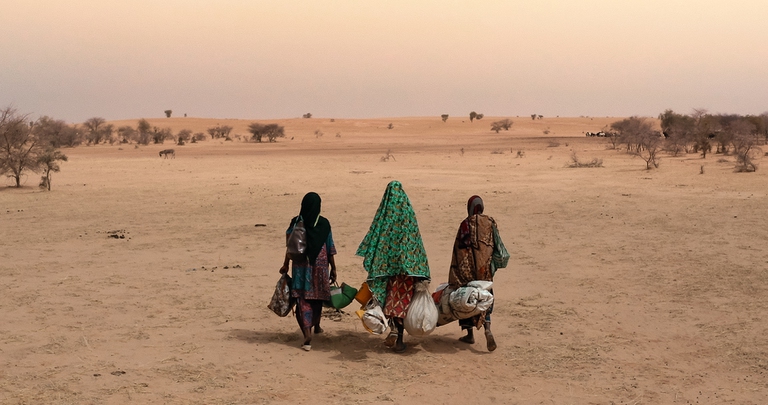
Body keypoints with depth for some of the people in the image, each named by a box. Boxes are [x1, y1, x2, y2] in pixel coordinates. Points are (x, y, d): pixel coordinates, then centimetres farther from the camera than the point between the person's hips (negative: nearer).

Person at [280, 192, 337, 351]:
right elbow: (330, 249, -1)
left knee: (303, 299, -1)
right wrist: (333, 268, 8)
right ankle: (316, 325, 40)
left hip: (301, 266, -1)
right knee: (317, 297, 19)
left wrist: (286, 265, 8)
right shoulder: (324, 224, -4)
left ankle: (307, 333, -15)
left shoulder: (296, 223, -6)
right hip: (320, 265, 1)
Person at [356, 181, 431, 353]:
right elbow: (416, 241, -1)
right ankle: (399, 338, 3)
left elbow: (374, 237, -3)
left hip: (385, 264, 1)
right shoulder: (408, 213, -2)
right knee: (403, 300, 5)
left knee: (389, 298, 15)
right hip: (406, 263, 0)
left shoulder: (384, 214, -1)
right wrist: (421, 271, 3)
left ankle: (393, 327, -6)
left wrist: (370, 259, 4)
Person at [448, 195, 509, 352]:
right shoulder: (490, 223, 4)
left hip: (468, 267, -3)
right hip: (486, 267, 3)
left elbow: (459, 249, -8)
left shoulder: (465, 224, -7)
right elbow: (496, 245, 7)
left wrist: (454, 276, -2)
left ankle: (470, 334, 15)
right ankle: (487, 329, -13)